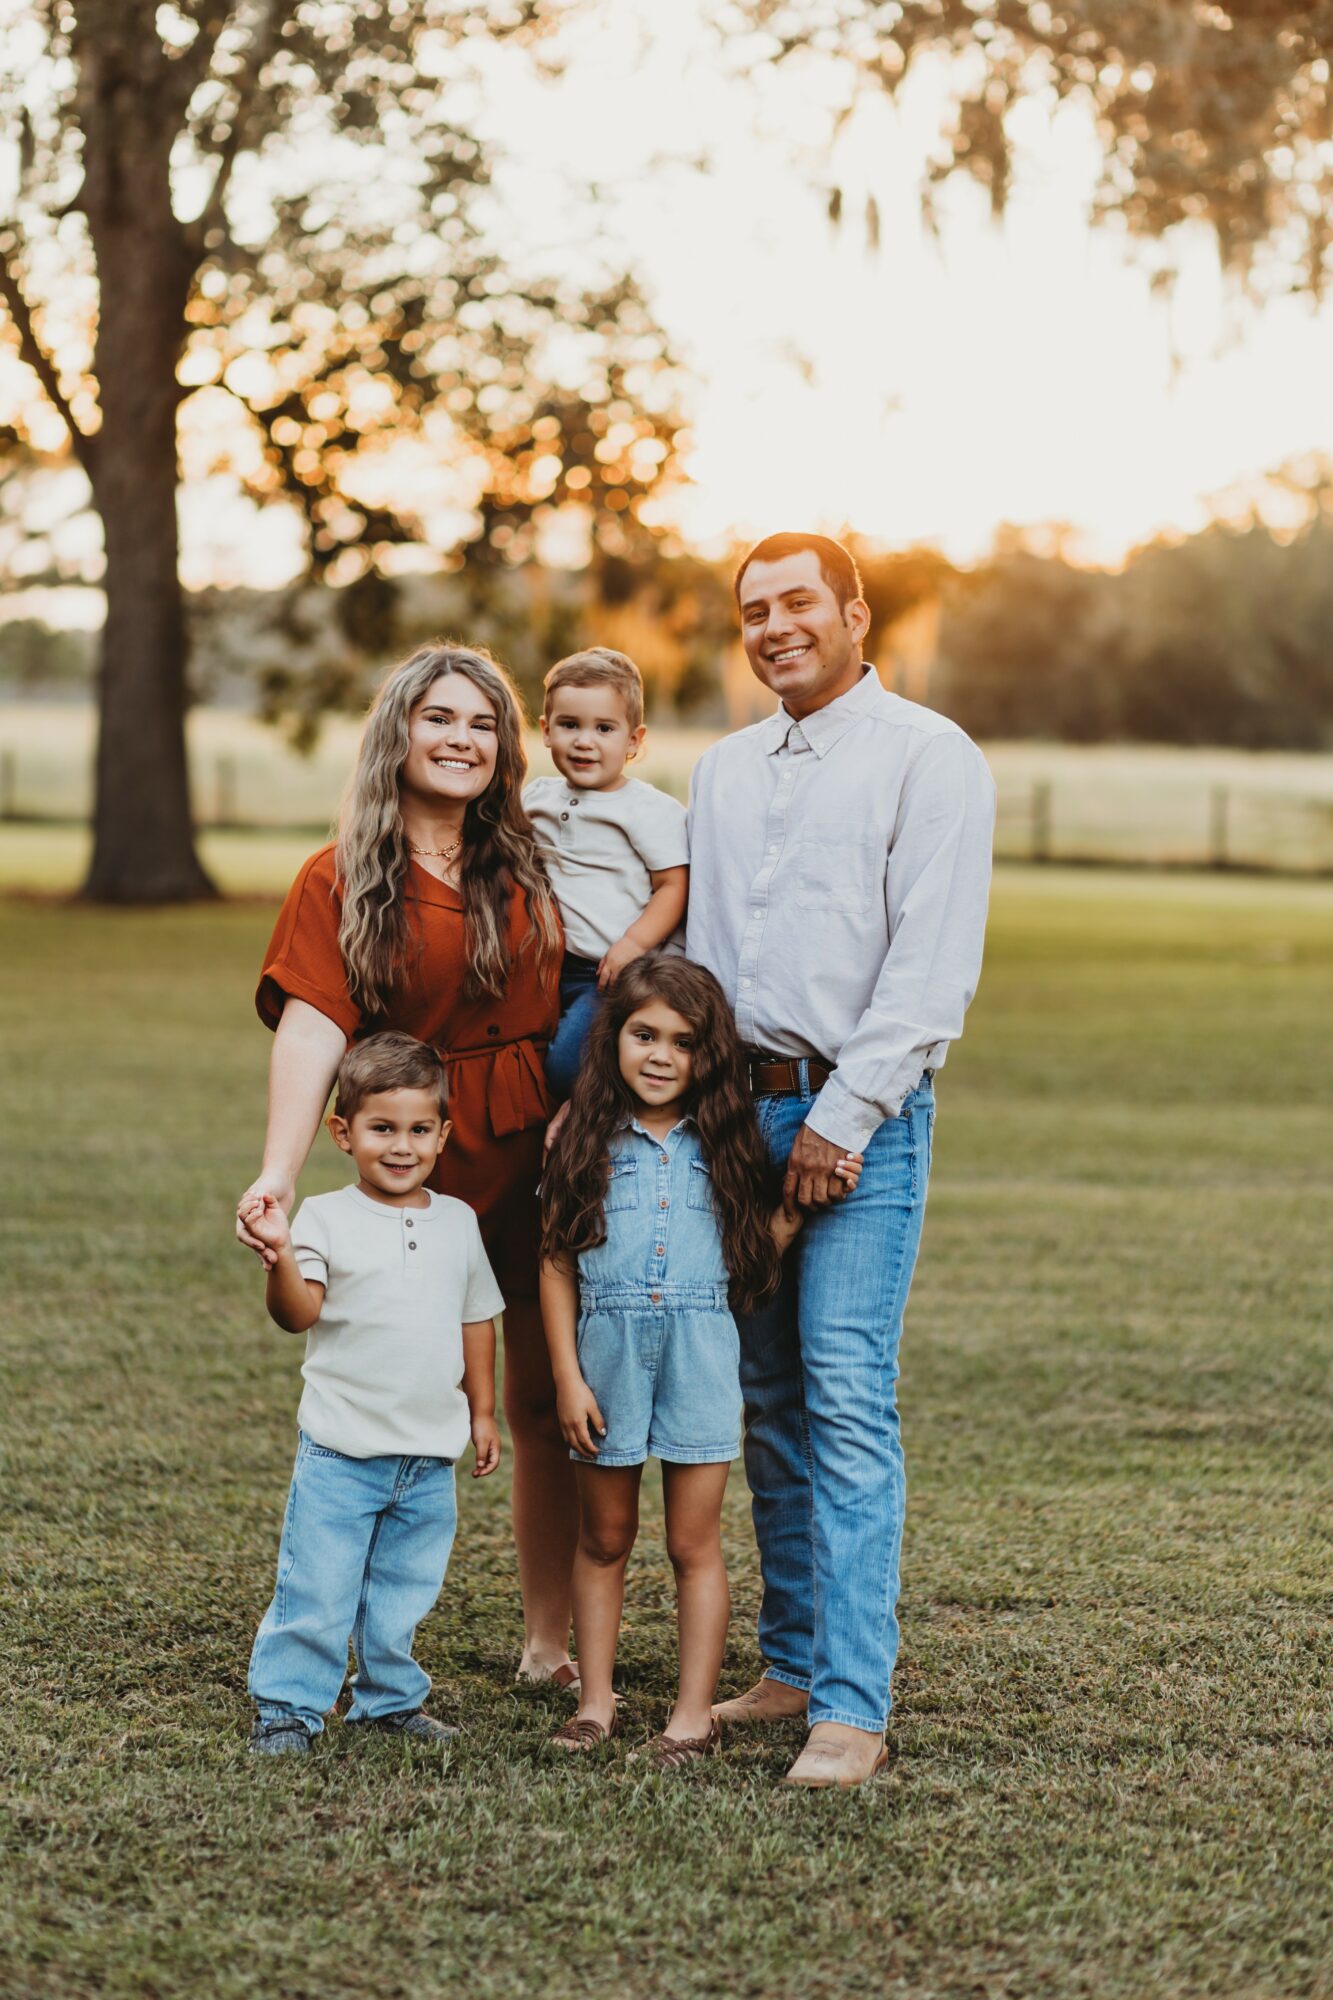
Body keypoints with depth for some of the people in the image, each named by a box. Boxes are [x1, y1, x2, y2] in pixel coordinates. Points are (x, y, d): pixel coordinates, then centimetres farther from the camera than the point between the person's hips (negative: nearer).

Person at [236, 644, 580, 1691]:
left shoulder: (527, 869, 10)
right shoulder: (341, 882, -1)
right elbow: (313, 1027, -15)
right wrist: (278, 1177, -28)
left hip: (548, 1158, 3)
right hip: (425, 1171, -3)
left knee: (547, 1408, 6)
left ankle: (550, 1642, 17)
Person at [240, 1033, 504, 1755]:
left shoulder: (457, 1223, 7)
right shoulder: (327, 1217, -6)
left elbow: (476, 1321, 16)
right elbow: (297, 1313, -18)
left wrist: (482, 1412, 17)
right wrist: (280, 1258, -37)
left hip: (430, 1456, 4)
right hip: (341, 1451, -4)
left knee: (404, 1593, 14)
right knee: (316, 1591, -3)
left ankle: (390, 1698, 30)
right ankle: (287, 1708, 10)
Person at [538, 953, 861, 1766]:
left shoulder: (722, 1145, 4)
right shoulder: (586, 1143, 1)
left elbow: (754, 1250, 5)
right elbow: (557, 1267, 1)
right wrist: (568, 1378, -3)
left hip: (700, 1353, 0)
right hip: (608, 1351, 0)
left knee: (695, 1543, 3)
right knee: (604, 1539, 12)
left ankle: (694, 1712, 10)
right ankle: (597, 1699, 23)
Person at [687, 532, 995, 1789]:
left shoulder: (927, 758, -3)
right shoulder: (723, 771, 18)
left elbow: (932, 969, -10)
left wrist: (842, 1118, -14)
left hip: (860, 1115, -6)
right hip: (738, 1106, 6)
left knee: (848, 1398, -11)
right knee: (767, 1400, 8)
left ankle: (852, 1705, -10)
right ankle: (791, 1663, 17)